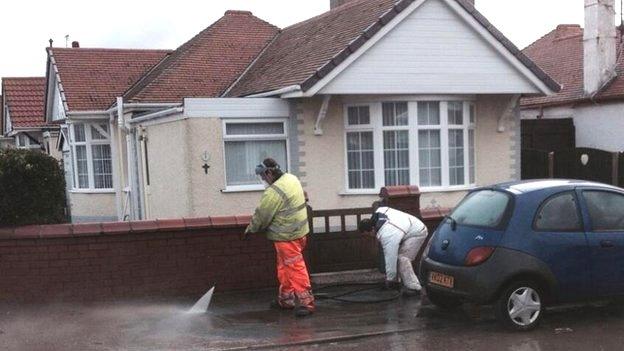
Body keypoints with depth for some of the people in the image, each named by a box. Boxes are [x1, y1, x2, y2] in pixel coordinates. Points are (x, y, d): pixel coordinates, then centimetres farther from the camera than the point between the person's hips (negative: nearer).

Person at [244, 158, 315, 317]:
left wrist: (250, 229, 3)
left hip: (287, 236, -10)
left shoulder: (274, 192, -23)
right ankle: (286, 299, 28)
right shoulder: (291, 178, 6)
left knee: (295, 268, -6)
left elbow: (262, 216, -14)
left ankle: (305, 302, -3)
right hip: (300, 231, 10)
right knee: (284, 268, 19)